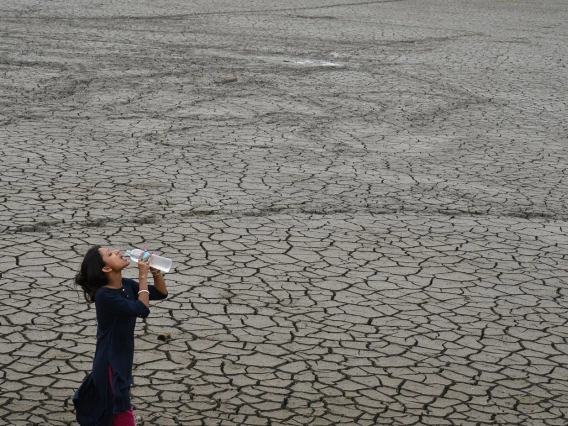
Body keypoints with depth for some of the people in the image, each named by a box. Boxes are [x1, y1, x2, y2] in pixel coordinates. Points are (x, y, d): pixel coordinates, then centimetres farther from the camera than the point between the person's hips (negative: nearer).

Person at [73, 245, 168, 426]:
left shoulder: (126, 285, 0)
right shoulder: (105, 295, -24)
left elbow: (161, 293, 7)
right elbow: (142, 309, -28)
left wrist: (154, 270, -9)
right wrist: (143, 276, -22)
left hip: (121, 361, 8)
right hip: (111, 364, -8)